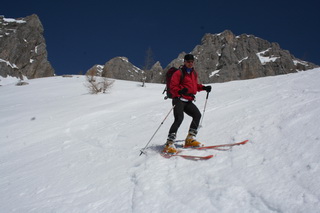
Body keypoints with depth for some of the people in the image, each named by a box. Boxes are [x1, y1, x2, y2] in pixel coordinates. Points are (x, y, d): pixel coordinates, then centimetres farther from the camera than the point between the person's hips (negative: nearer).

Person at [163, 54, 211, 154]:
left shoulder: (194, 73, 18)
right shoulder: (179, 73, -5)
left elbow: (195, 86, 30)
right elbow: (173, 87, -10)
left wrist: (204, 87, 14)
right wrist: (180, 91, -30)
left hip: (188, 101, 8)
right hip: (179, 99, -8)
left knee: (197, 115, 3)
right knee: (179, 118, -24)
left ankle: (190, 139, 13)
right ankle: (169, 144, -26)